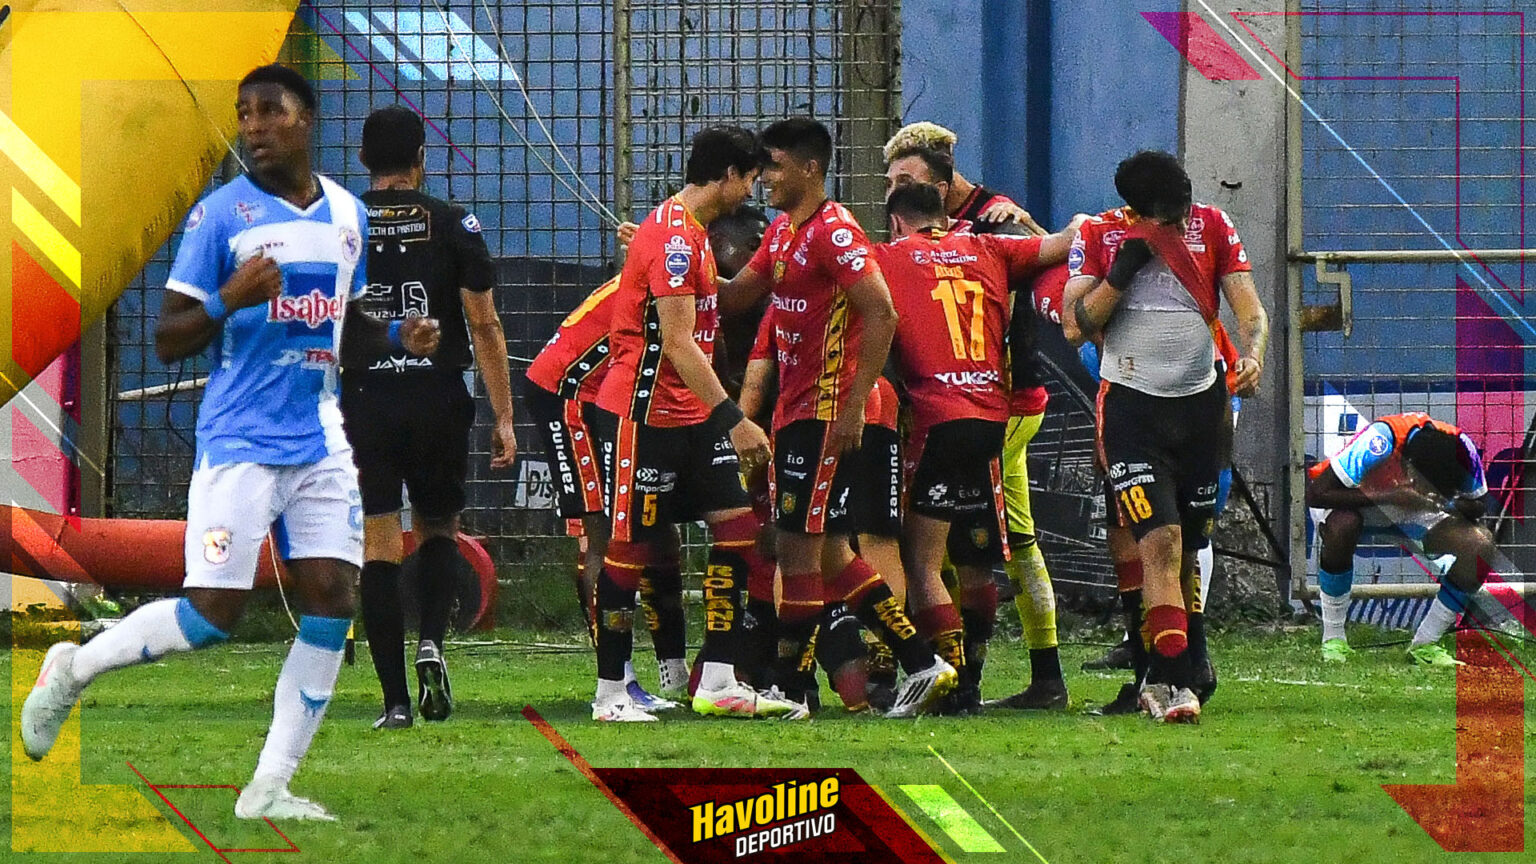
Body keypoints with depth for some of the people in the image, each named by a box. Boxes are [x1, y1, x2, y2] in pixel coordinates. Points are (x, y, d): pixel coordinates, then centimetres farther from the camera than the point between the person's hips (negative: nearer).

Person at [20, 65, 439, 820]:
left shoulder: (347, 214, 10)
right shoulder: (221, 215, -7)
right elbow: (168, 340, -7)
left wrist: (398, 334, 4)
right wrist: (229, 301, -25)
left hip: (319, 439, 5)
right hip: (240, 439, -5)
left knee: (331, 599, -6)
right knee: (215, 613, -11)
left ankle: (270, 788, -1)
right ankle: (72, 667, 13)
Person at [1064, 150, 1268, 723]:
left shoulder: (1212, 227, 2)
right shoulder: (1099, 236, -3)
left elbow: (1249, 311, 1)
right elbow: (1075, 327, -7)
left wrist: (1253, 354, -20)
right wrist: (1121, 273, -19)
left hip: (1201, 402, 3)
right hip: (1132, 405, -3)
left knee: (1186, 549, 7)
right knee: (1161, 542, -17)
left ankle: (1165, 678, 19)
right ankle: (1173, 681, -19)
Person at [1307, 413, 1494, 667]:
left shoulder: (1461, 448, -26)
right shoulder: (1380, 442, -38)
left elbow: (1478, 505, -8)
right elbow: (1316, 494, -38)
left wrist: (1450, 506, -32)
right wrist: (1389, 497, -42)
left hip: (1412, 512, 4)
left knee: (1481, 547, -20)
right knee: (1342, 526, -41)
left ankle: (1424, 646, -4)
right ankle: (1333, 639, -21)